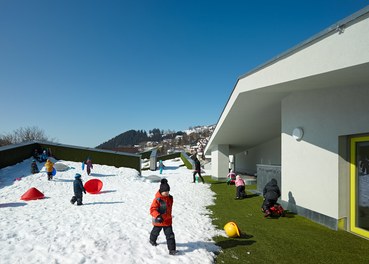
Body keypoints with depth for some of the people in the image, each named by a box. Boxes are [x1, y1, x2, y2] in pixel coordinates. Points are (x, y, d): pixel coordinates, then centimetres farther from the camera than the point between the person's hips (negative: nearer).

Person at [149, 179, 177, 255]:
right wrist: (157, 216, -43)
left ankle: (172, 249, 1)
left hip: (168, 220, 3)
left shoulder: (170, 198, -3)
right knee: (156, 232, 24)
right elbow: (152, 209, -29)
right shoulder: (157, 199, -24)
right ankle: (152, 240, 56)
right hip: (158, 220, -3)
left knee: (170, 235, -5)